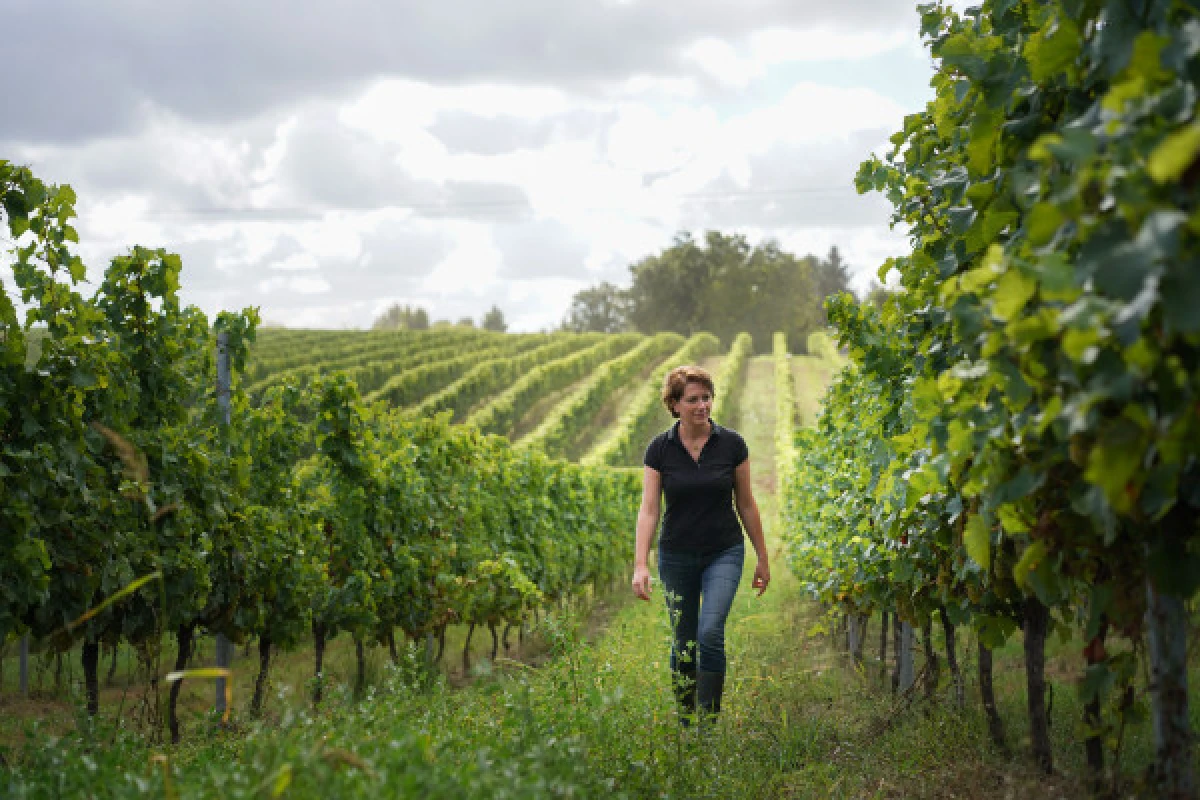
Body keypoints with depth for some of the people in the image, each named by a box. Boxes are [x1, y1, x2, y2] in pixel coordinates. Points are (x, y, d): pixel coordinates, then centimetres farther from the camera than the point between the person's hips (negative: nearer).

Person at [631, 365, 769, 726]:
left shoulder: (731, 444, -7)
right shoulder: (660, 449, -7)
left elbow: (746, 504, 2)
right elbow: (648, 509, -10)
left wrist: (763, 559, 6)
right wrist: (640, 565, -21)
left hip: (724, 553, -1)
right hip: (677, 556, 1)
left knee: (710, 632, -20)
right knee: (683, 642, 7)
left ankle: (711, 720, -9)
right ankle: (685, 723, 23)